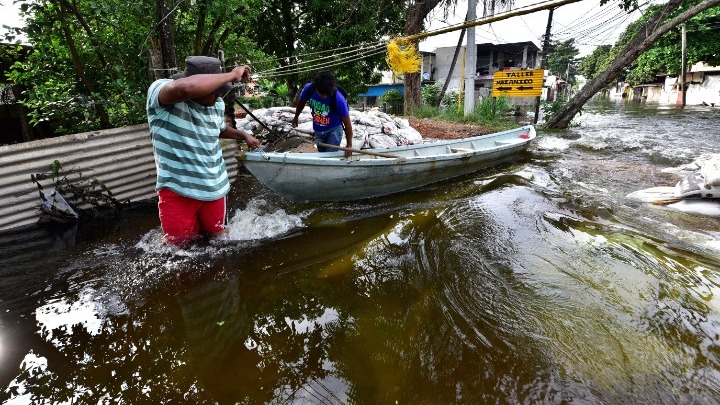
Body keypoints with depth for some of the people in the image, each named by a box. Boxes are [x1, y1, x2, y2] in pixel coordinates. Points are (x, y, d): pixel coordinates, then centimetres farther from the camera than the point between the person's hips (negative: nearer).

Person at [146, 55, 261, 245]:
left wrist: (243, 135, 20)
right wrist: (232, 75, -33)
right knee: (180, 245, 10)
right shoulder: (159, 90, -19)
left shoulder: (217, 104, 2)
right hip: (177, 190, -5)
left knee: (216, 236, 20)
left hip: (214, 187, 5)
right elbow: (186, 88, -43)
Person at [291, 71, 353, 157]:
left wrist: (349, 145, -23)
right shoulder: (308, 89, -22)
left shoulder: (339, 99, -33)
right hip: (318, 131, 4)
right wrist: (296, 117, 18)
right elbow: (301, 102, 2)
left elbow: (347, 124, -23)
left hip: (334, 130, -4)